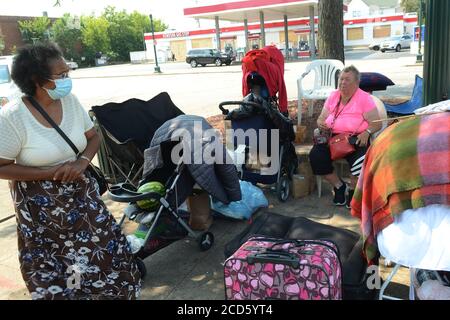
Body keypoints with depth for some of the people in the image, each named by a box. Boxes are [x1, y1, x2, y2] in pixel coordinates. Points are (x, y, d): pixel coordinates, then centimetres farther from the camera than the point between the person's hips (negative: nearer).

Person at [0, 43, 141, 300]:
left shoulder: (71, 101, -5)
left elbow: (94, 137, 5)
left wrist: (82, 161, -15)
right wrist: (52, 173, -21)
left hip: (81, 193, 4)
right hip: (41, 206, -4)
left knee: (105, 248, 10)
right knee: (51, 270, 8)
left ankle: (113, 290, 34)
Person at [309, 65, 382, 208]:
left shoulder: (365, 98, -1)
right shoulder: (333, 97, 13)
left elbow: (377, 123, -4)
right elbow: (321, 118, 17)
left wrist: (366, 133, -25)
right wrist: (321, 125, -8)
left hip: (356, 139, -3)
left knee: (360, 161, -32)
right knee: (315, 156, -23)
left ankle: (352, 189, 2)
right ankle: (339, 186, -1)